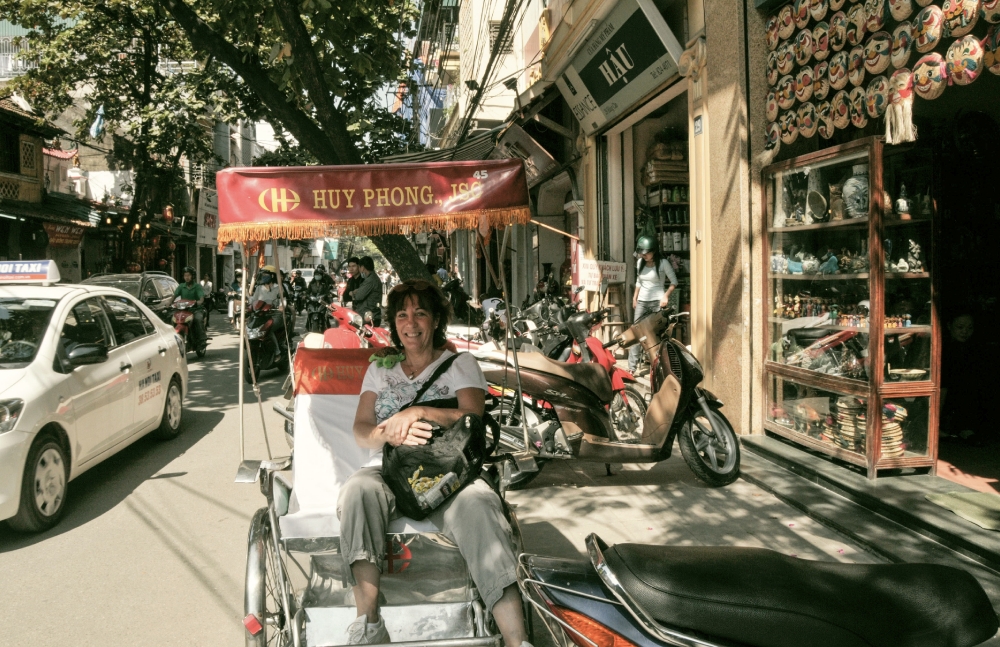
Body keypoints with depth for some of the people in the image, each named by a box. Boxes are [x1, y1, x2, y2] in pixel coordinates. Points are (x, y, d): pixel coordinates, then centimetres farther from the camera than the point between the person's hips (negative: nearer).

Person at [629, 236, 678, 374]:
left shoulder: (663, 263, -6)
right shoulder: (640, 263, 10)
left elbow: (674, 282, -3)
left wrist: (666, 295, -16)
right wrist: (634, 298, 16)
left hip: (657, 302, -5)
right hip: (641, 302, 5)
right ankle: (632, 366, -3)